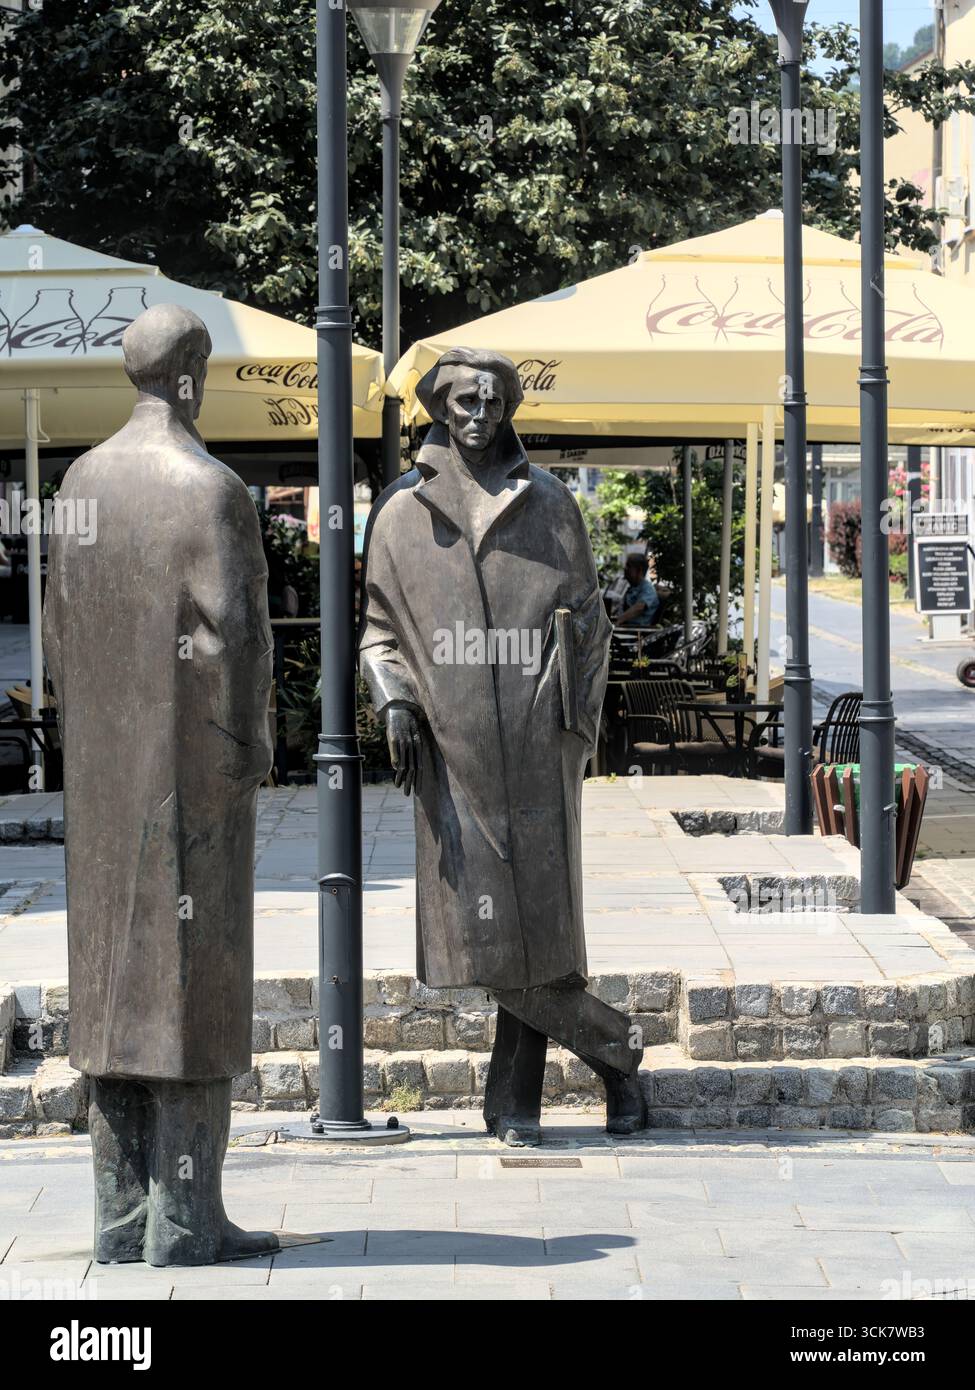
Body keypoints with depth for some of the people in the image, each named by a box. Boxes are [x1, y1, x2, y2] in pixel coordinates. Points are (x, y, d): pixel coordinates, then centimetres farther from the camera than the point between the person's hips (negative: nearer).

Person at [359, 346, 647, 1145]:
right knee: (485, 925, -4)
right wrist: (394, 702, -5)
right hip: (453, 748, 1)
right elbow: (380, 627, 13)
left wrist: (578, 731, 1)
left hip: (535, 748, -1)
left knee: (534, 915, -5)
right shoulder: (402, 513, 9)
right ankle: (615, 1049, 12)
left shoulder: (549, 505, 8)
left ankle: (515, 1102, 7)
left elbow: (587, 622, 11)